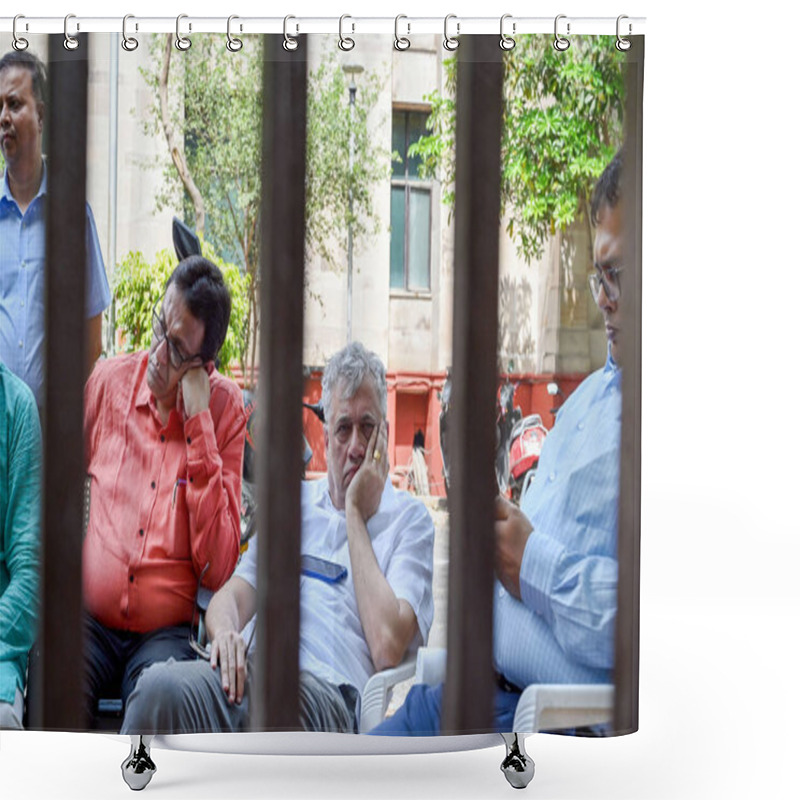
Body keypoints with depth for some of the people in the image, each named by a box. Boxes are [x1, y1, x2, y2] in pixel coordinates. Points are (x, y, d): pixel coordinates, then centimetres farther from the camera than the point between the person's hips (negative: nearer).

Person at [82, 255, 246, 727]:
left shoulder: (226, 409, 1)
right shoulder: (109, 381, 6)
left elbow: (218, 570, -8)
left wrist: (199, 425, -10)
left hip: (167, 632, -2)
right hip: (89, 620, 2)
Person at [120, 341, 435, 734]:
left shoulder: (410, 519, 13)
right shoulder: (293, 499, 29)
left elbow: (387, 648, -3)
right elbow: (234, 594, 22)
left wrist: (356, 513, 5)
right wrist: (225, 631, -6)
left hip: (326, 689, -4)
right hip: (251, 668, 4)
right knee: (161, 686, -32)